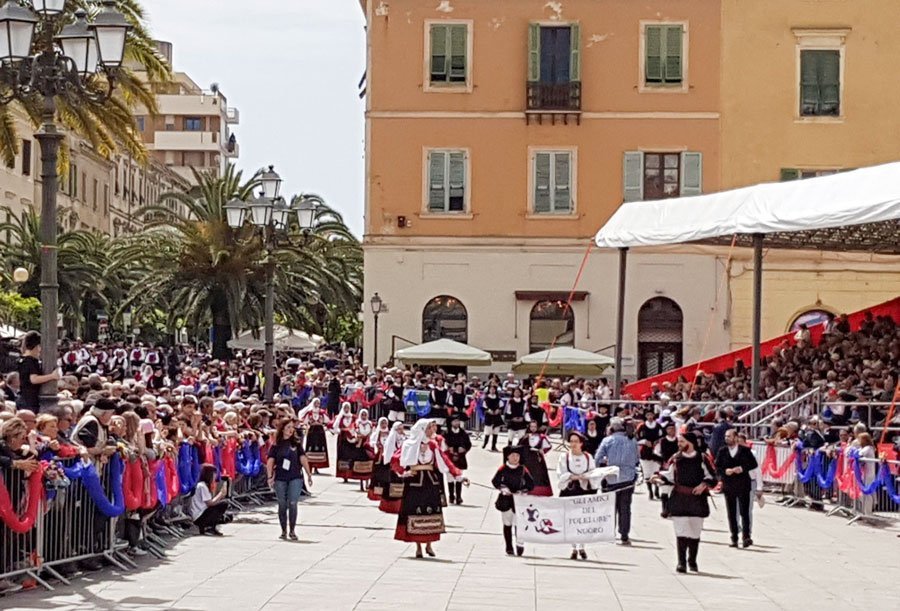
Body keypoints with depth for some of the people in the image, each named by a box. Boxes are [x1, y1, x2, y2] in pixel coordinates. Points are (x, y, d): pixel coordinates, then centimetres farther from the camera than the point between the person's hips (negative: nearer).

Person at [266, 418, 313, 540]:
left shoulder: (296, 444, 7)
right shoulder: (276, 445, 4)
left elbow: (303, 459, 4)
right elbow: (270, 461, 1)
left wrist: (309, 474, -1)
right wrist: (270, 477, -8)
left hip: (295, 478, 0)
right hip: (280, 479, 0)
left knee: (292, 504, -7)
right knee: (282, 505, 3)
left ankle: (292, 530, 3)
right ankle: (284, 531, 13)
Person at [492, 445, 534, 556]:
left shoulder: (523, 470, -1)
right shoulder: (503, 469, -1)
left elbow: (531, 484, 2)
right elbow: (495, 481, 0)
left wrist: (522, 491, -12)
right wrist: (502, 488, -16)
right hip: (506, 500, 1)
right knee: (507, 524, 8)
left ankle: (519, 544, -8)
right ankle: (509, 548, 15)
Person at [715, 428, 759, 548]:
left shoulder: (745, 450, 1)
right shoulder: (722, 451, 7)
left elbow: (754, 464, 2)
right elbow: (717, 467, 6)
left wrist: (742, 468, -13)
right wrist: (725, 471, -14)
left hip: (743, 485, -3)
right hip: (728, 486, 3)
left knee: (744, 511, -8)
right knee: (731, 513, 5)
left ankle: (746, 537, -8)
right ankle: (734, 538, 10)